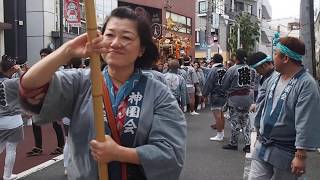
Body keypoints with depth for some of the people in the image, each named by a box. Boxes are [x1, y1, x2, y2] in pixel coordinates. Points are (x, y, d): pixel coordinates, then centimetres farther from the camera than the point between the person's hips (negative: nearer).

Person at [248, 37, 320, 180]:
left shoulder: (306, 84, -17)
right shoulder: (275, 77, 6)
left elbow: (306, 124, -21)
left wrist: (301, 155, -23)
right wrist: (259, 129, 20)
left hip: (285, 153, -6)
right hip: (262, 146, 6)